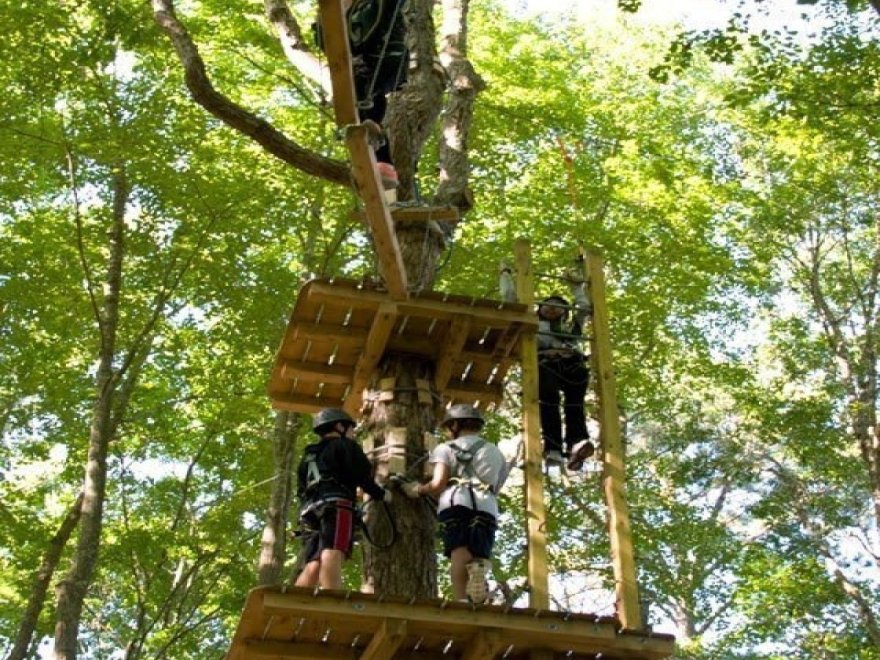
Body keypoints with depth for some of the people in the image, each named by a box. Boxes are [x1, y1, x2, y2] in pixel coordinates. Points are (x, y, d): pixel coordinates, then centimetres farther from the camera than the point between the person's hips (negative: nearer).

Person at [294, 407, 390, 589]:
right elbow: (362, 475, 2)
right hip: (336, 505, -7)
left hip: (310, 511, 7)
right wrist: (381, 494, 14)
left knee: (313, 565, -2)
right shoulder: (344, 445, 13)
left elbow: (301, 490, 28)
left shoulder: (309, 455, 34)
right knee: (333, 554, -26)